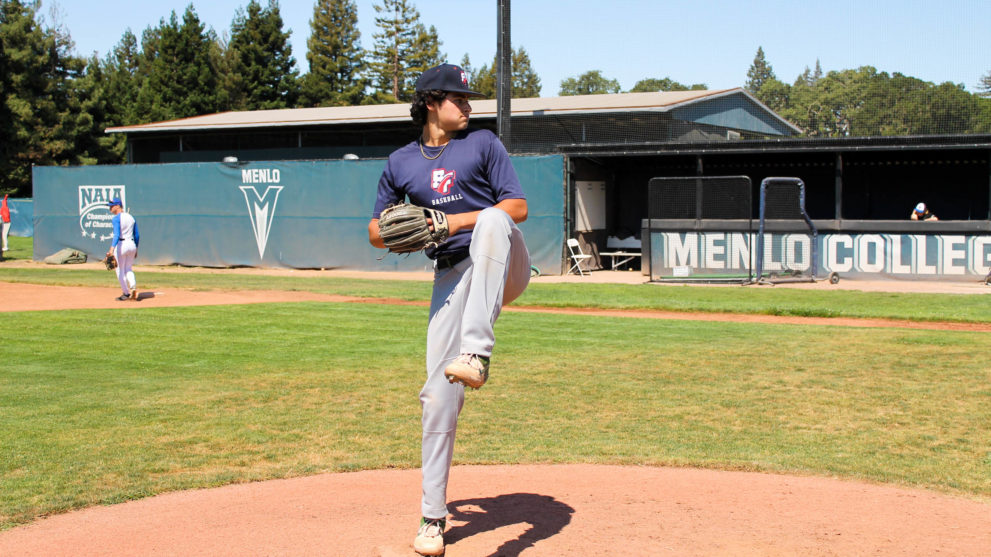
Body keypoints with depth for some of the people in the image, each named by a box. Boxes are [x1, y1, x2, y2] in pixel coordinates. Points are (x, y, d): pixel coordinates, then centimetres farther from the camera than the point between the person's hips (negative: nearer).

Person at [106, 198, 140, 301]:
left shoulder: (116, 218, -10)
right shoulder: (131, 217, 11)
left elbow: (117, 234, -23)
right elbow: (137, 235, 14)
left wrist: (112, 248, -30)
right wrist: (136, 249, 22)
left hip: (121, 245, -6)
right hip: (132, 245, 7)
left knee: (120, 270, 7)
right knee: (128, 269, 17)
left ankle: (126, 293, 8)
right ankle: (133, 287, -7)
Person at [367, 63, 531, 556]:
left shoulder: (482, 143, 5)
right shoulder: (400, 163, 11)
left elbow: (518, 207, -4)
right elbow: (375, 233, 16)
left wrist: (453, 221, -14)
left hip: (503, 268, -2)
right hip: (451, 276, 2)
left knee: (490, 222, -37)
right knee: (439, 392, -7)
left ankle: (477, 353, -49)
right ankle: (433, 516, 4)